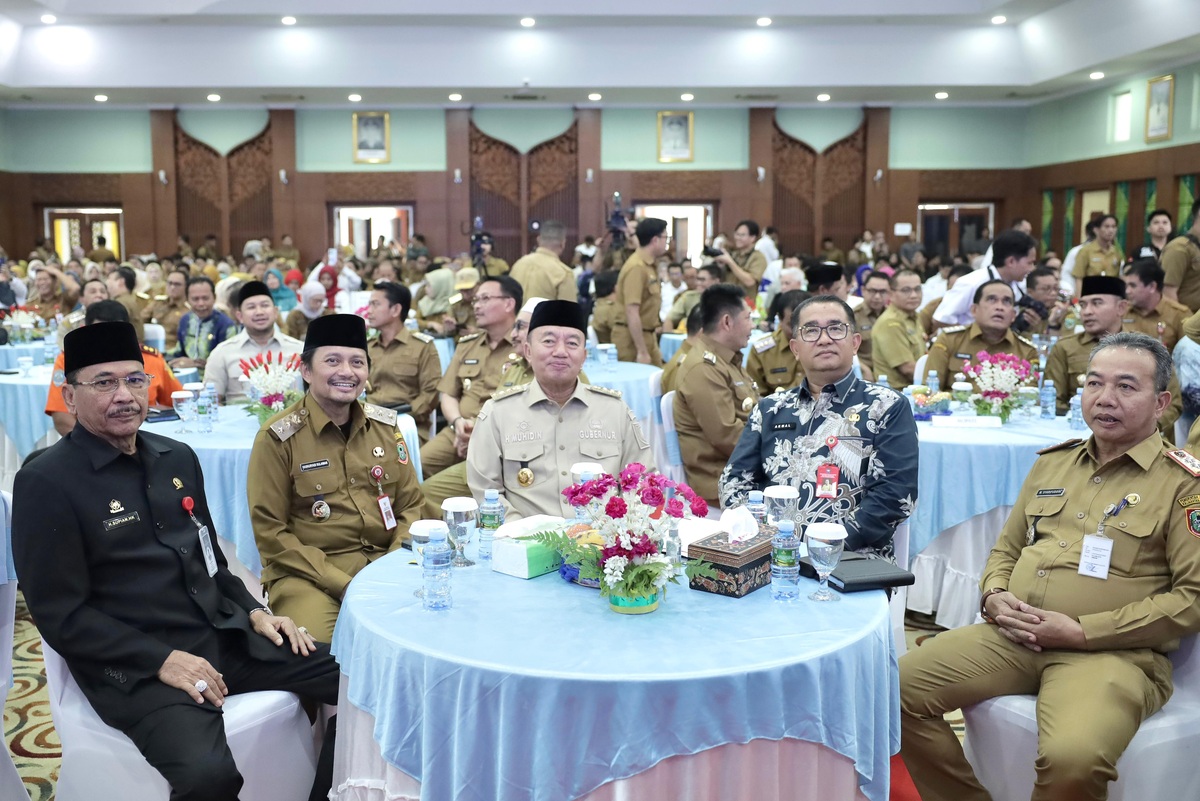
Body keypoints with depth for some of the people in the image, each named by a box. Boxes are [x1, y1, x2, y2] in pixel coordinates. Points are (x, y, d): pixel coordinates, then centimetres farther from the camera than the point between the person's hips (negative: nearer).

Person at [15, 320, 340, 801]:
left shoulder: (178, 458, 12)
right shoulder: (46, 483, -8)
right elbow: (60, 615, -10)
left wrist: (254, 611, 6)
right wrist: (161, 660, -18)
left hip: (224, 636, 7)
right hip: (133, 664, -6)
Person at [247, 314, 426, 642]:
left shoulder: (385, 424, 8)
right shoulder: (278, 437, -5)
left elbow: (411, 505, 13)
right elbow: (270, 532, -6)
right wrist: (342, 584, -15)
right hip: (307, 574, -4)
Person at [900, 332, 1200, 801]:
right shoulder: (1053, 462, 18)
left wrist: (1080, 630, -13)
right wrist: (995, 596, 2)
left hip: (1113, 652, -5)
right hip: (1012, 636, 5)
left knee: (1071, 760, -34)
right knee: (901, 686, -13)